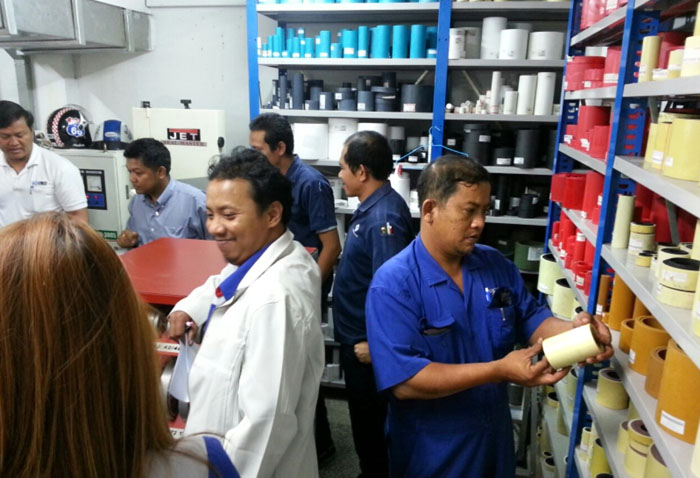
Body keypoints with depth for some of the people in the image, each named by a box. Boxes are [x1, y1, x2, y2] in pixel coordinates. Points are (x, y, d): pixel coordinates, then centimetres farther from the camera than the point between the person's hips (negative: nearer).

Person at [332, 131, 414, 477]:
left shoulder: (383, 218, -27)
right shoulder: (375, 205, 4)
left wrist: (374, 343, -21)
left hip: (366, 342, -10)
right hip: (358, 335, 10)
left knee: (371, 421, 10)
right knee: (365, 417, 25)